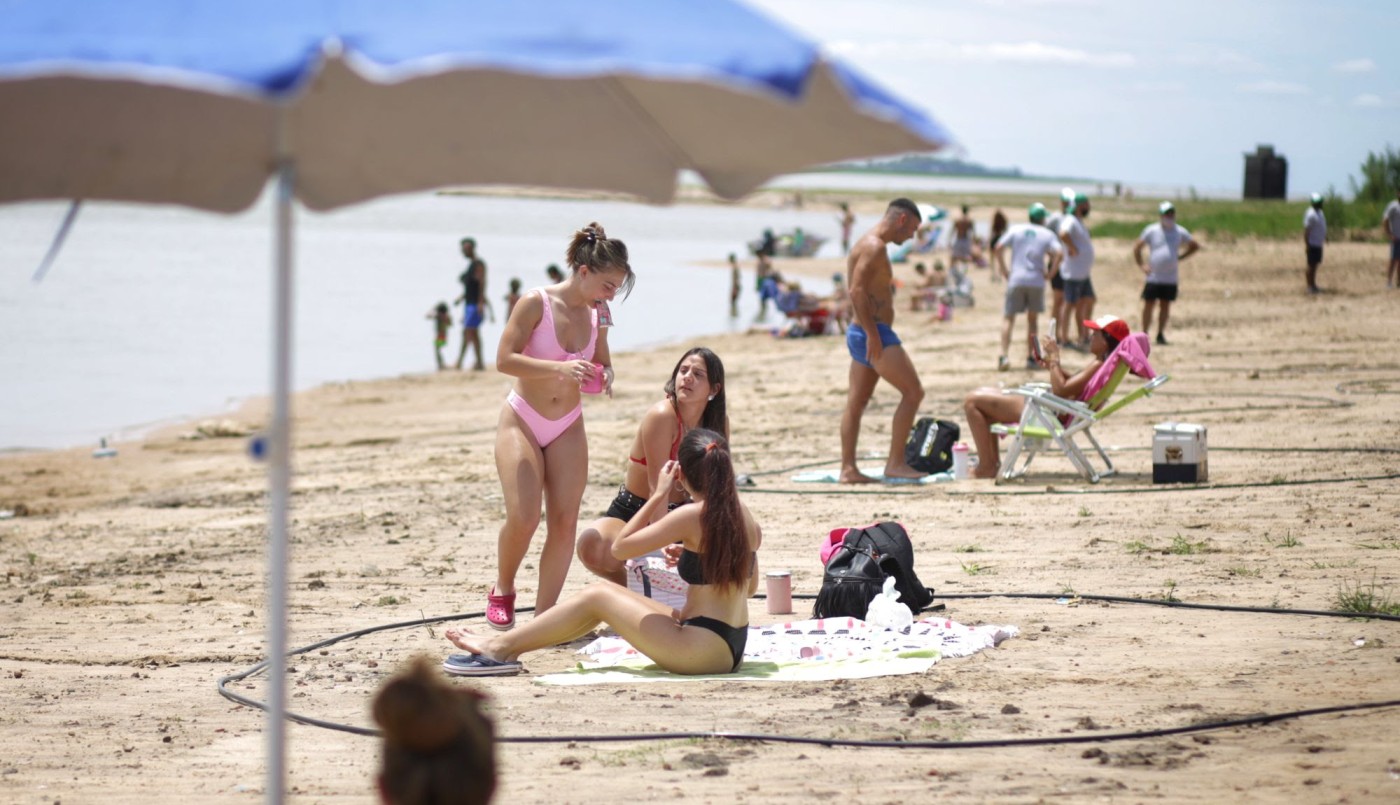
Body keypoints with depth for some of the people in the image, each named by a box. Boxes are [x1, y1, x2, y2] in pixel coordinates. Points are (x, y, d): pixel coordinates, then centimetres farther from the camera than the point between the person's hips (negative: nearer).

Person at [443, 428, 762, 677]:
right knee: (604, 593, 14)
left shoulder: (693, 515, -16)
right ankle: (505, 645, 18)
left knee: (596, 597, 3)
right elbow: (750, 586, 19)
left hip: (705, 648, -8)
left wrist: (658, 495, -2)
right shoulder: (744, 515, 6)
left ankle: (501, 647, 12)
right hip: (733, 646, 8)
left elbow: (620, 547, -7)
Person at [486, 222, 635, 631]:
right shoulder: (536, 303, -15)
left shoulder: (596, 314, 0)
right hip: (521, 421, -5)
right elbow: (505, 359, -21)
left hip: (567, 428, 5)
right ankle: (502, 590, 11)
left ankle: (544, 613, 2)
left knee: (565, 521, -5)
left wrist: (605, 376, -11)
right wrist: (561, 368, -33)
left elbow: (602, 362, 14)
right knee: (524, 517, -17)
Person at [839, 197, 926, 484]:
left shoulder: (872, 245, 19)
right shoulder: (874, 246, -13)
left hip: (863, 333, 11)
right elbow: (857, 290, -23)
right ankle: (896, 463, -9)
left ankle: (848, 469, 9)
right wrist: (872, 334, -25)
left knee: (856, 403, 8)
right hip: (873, 333, -11)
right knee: (913, 391, -9)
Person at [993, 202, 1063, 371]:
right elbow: (1059, 252, -11)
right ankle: (1030, 357, 14)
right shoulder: (1047, 234, 6)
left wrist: (1004, 270, 6)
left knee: (1008, 318, 2)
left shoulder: (1015, 230, 9)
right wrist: (1051, 273, 0)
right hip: (1037, 281, 0)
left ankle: (1004, 356, -15)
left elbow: (998, 249, -1)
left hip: (1016, 280, 0)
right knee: (1032, 319, 16)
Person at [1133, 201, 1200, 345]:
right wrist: (1141, 266, -3)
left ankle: (1160, 334, 15)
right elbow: (1137, 248, 6)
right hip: (1153, 277, -2)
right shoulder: (1151, 230, -1)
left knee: (1165, 306, 6)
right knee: (1149, 305, -2)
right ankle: (1144, 334, 5)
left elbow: (1195, 246, 17)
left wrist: (1180, 257, 6)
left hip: (1171, 278, 2)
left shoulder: (1180, 232, 5)